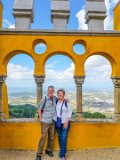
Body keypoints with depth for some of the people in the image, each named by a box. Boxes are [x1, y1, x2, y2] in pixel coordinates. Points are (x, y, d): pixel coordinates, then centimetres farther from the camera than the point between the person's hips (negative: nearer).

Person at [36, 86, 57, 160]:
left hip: (52, 122, 5)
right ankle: (39, 154, 14)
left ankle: (49, 150, 35)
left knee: (51, 137, 14)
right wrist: (41, 119, -7)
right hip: (45, 122, -4)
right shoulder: (44, 99, -14)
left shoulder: (55, 98, -1)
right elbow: (39, 110, -5)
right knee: (43, 137, -2)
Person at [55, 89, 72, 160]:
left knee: (64, 138, -4)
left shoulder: (67, 102, -13)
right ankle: (63, 151, 32)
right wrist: (55, 120, 7)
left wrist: (66, 122, -14)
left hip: (65, 122, -4)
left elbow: (70, 112, -10)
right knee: (60, 137, 13)